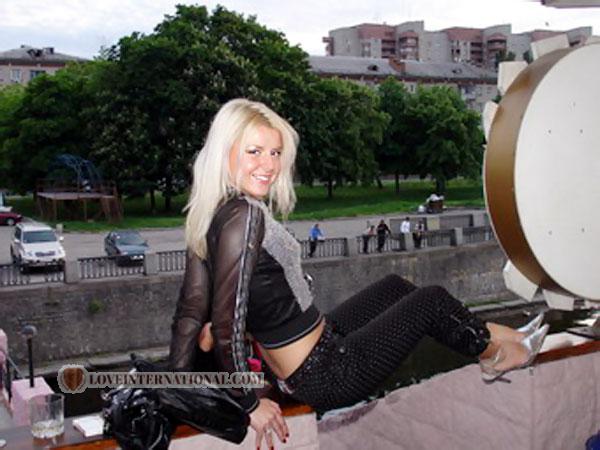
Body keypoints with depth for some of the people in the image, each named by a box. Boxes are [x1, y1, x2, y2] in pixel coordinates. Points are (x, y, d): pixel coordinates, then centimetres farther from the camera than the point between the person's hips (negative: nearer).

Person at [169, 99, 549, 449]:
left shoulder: (211, 215, -1)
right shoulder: (244, 217, -28)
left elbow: (192, 311, 2)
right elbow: (227, 323, -29)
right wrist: (250, 404, -18)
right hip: (327, 375, -9)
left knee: (393, 287, 24)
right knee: (432, 300, 5)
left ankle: (493, 334, 39)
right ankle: (496, 353, 34)